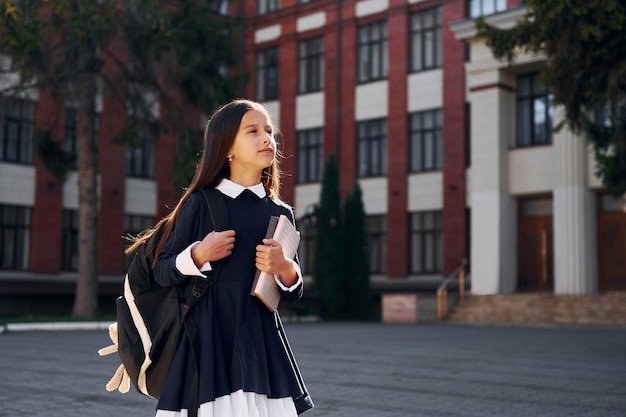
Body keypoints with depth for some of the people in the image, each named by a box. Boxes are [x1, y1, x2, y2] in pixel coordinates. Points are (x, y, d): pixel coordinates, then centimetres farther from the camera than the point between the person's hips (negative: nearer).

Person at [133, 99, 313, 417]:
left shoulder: (280, 213, 8)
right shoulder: (200, 203, -3)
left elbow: (293, 294, 12)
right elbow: (162, 272, -1)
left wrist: (285, 268, -9)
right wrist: (199, 255, -17)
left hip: (261, 343, 4)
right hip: (207, 340, -3)